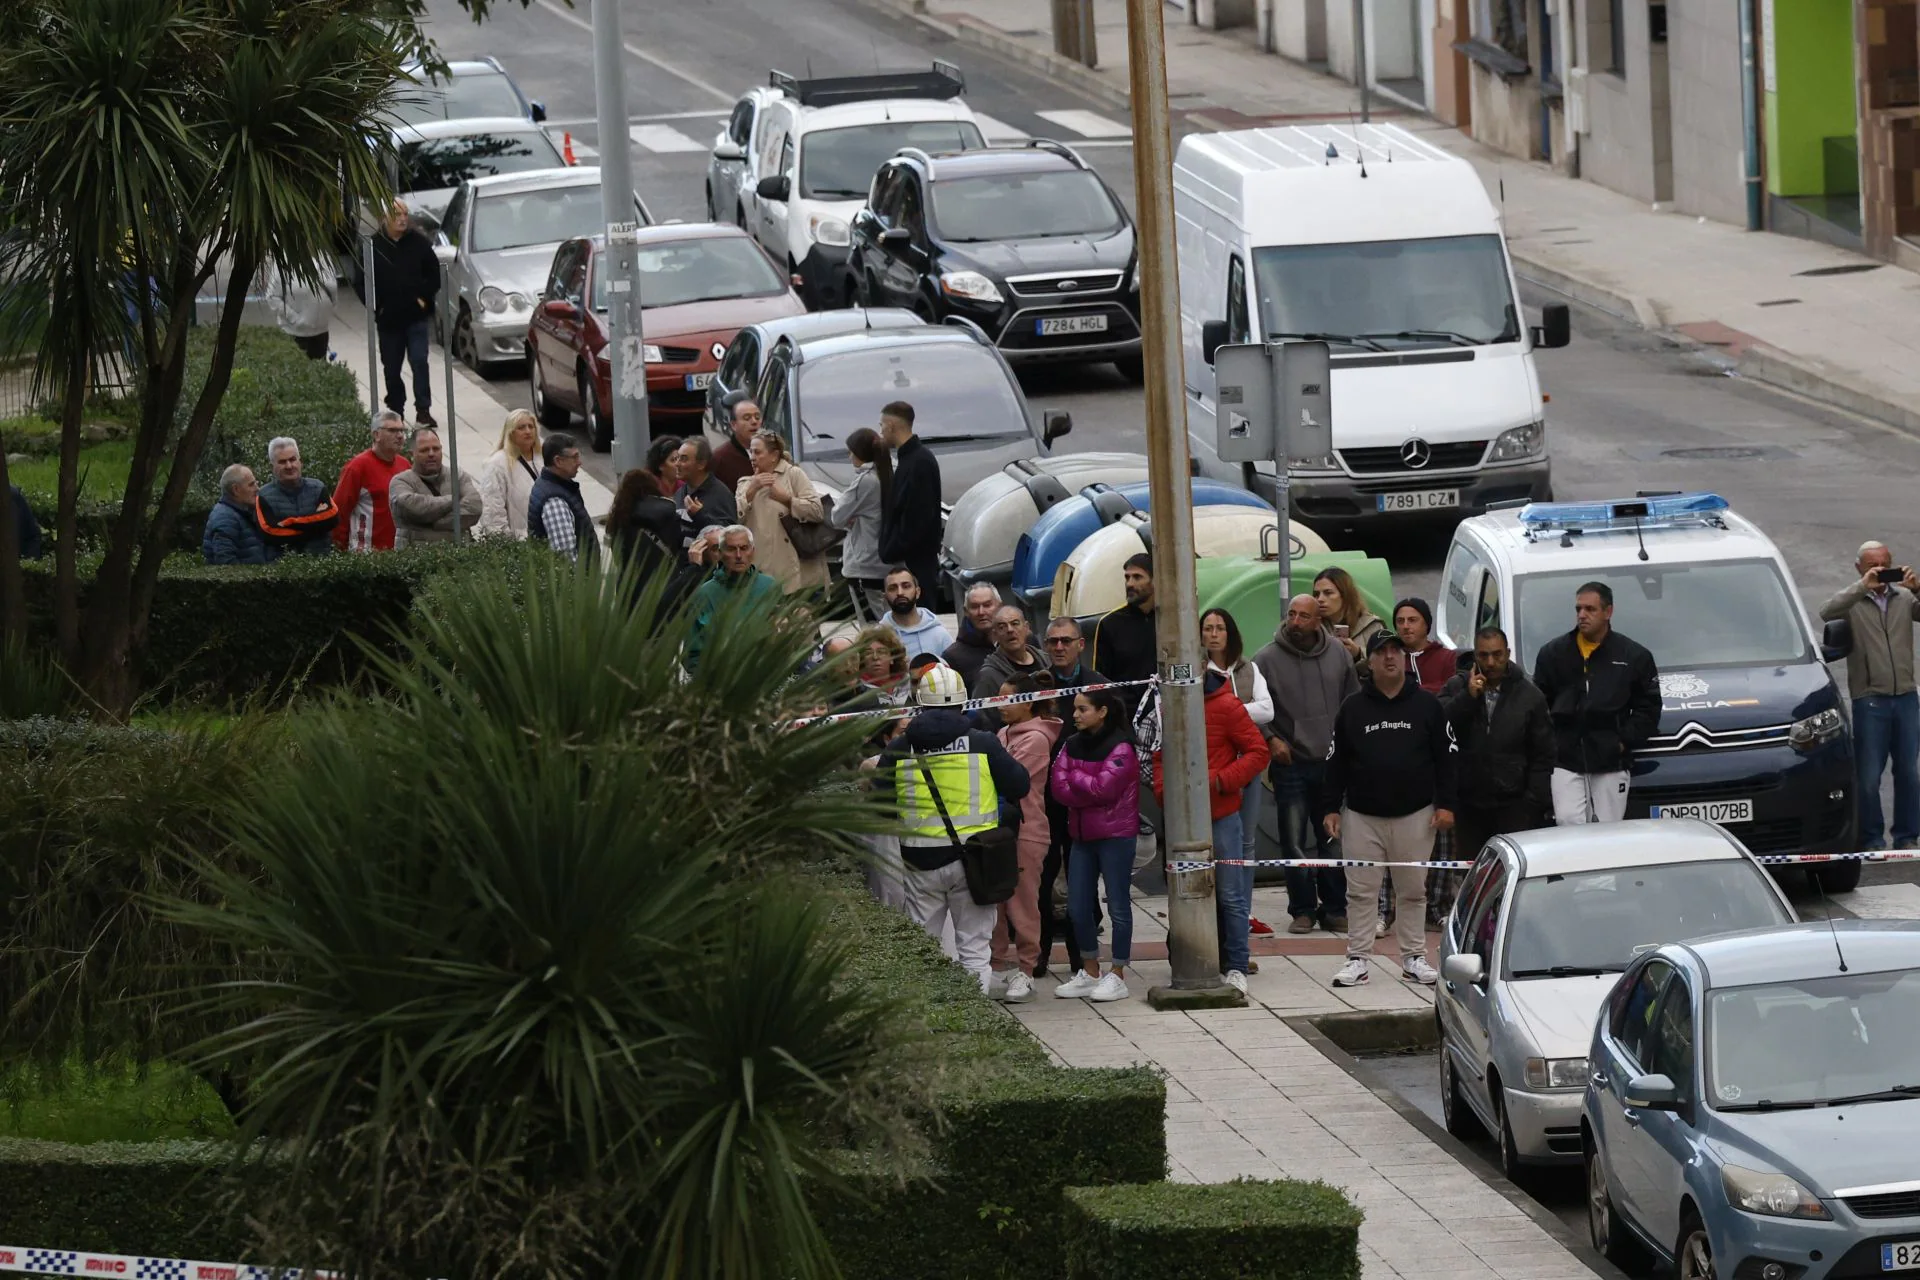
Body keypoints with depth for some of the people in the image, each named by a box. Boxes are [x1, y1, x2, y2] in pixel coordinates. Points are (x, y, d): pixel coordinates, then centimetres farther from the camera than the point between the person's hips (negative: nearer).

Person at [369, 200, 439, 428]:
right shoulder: (375, 247, -3)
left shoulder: (418, 242, -1)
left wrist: (425, 297, -4)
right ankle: (395, 410, 21)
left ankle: (423, 409, -7)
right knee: (391, 367, 9)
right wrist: (376, 307, -5)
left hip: (416, 315, -1)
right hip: (388, 319, 1)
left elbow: (434, 273, 6)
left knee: (419, 361, -10)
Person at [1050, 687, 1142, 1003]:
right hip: (1082, 834, 7)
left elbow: (1104, 787, -20)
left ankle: (1117, 976, 6)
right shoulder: (1073, 745, 8)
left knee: (1118, 906, 1)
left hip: (1115, 836, -7)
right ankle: (1090, 973, 22)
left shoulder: (1120, 748, -11)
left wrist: (1075, 778, -6)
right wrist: (1088, 788, -15)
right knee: (1078, 907, 9)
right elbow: (1059, 787, -1)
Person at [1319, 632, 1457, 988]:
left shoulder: (1427, 706, 4)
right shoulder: (1352, 709, 6)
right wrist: (1330, 808, 1)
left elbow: (1447, 757, 5)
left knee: (1413, 890, 5)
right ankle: (1358, 959, 4)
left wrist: (1445, 804, -3)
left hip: (1414, 815, 0)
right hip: (1362, 815, 0)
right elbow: (1336, 762, 8)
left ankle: (1414, 957, 13)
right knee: (1361, 891, 0)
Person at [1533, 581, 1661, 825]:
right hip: (1565, 761, 0)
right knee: (1569, 823, -13)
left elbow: (1648, 707, 6)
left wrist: (1625, 740, -5)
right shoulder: (1553, 653, 8)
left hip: (1611, 763, 0)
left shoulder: (1634, 656, 4)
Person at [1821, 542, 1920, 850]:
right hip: (1870, 700, -3)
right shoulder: (1853, 602, 2)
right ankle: (1872, 839, 7)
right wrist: (1863, 587, -23)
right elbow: (1827, 612, -18)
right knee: (1868, 777, -2)